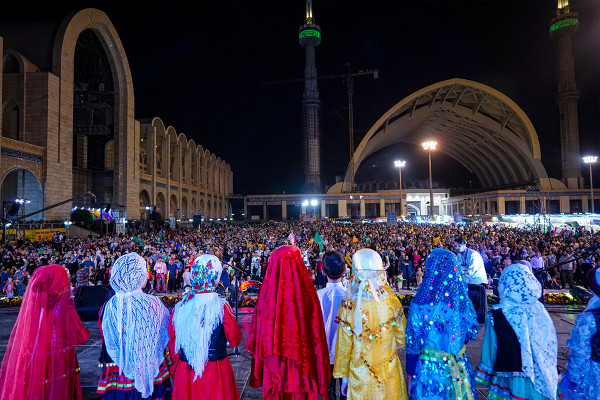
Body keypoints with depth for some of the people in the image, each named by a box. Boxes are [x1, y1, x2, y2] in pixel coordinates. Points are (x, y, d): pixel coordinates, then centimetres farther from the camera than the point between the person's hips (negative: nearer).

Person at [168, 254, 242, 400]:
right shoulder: (220, 306, -17)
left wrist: (175, 373, 16)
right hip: (215, 373, -3)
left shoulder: (179, 308, -8)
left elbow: (172, 345, 2)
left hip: (185, 373, 3)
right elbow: (235, 339, -6)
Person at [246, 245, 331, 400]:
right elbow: (317, 335, -10)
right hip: (302, 368, -1)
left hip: (273, 368, 1)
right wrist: (323, 374, 2)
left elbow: (255, 336, -4)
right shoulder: (307, 292, -14)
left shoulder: (267, 294, -10)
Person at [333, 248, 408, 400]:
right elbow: (402, 337, -1)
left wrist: (344, 376, 4)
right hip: (391, 374, 2)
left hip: (361, 377, -2)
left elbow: (344, 346, -10)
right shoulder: (392, 302, -15)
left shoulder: (349, 307, -20)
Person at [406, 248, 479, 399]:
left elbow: (413, 344, -14)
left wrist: (410, 376, -2)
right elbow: (471, 333, 4)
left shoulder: (420, 305, -20)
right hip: (460, 370, 3)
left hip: (429, 370, -3)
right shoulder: (464, 302, -10)